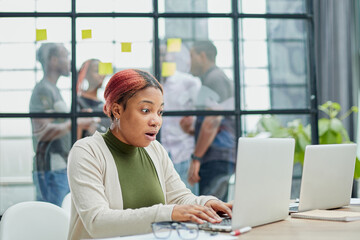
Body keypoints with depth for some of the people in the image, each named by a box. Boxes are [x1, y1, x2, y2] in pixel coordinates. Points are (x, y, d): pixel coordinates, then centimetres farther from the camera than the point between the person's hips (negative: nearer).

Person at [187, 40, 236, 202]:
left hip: (217, 158, -10)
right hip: (218, 158, 10)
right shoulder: (214, 79, 24)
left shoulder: (214, 79, -7)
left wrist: (196, 158, -18)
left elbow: (212, 122, -18)